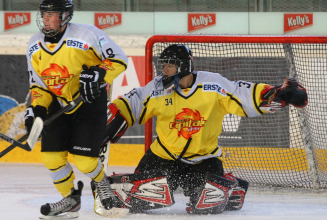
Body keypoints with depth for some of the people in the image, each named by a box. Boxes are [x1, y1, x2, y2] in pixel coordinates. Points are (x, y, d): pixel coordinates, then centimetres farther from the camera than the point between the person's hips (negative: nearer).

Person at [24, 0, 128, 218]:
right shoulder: (35, 46, -4)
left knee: (83, 159, -12)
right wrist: (37, 109, -12)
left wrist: (97, 74, -30)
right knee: (52, 157, -3)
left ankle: (102, 183, 21)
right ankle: (71, 199, 20)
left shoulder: (87, 35, -21)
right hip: (58, 103, 5)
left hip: (91, 101, -5)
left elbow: (119, 59, -14)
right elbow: (38, 83, 4)